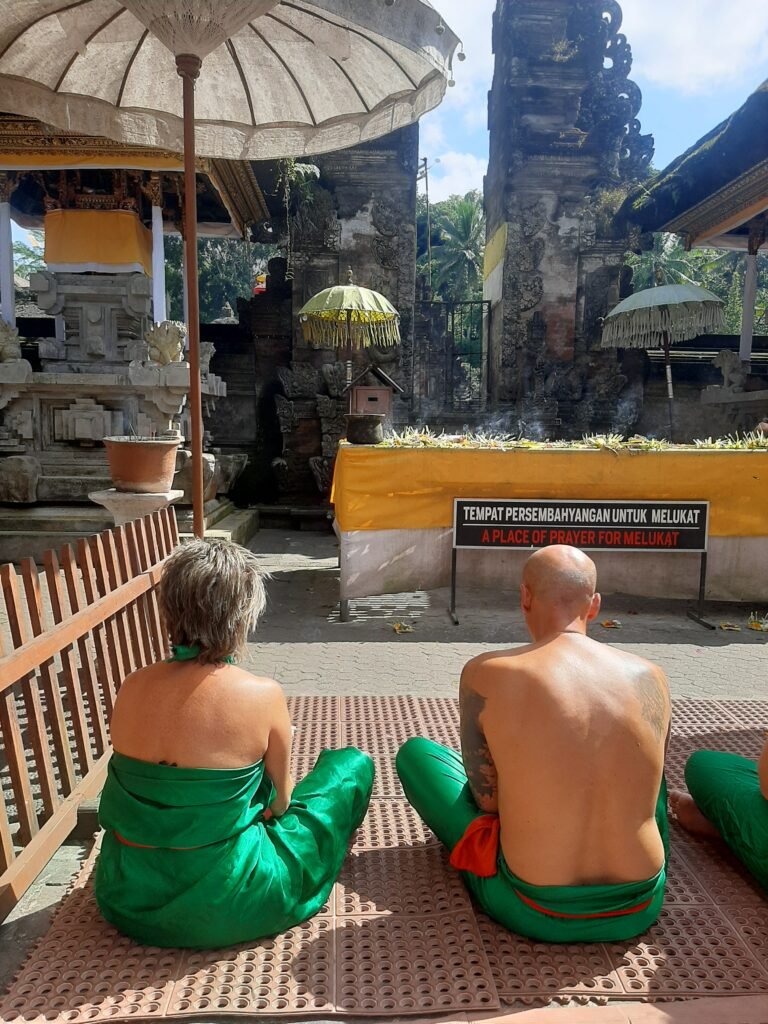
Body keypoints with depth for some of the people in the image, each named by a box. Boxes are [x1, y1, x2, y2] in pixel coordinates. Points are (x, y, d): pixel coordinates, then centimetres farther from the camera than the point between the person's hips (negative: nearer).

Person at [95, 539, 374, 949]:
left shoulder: (132, 688, -8)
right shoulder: (262, 695, -21)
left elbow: (151, 792, 5)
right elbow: (280, 800, -6)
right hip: (222, 905, -5)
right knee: (353, 764, 12)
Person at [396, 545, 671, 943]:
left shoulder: (485, 675, -16)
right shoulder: (650, 677, -6)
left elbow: (486, 798, -7)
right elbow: (641, 783, 9)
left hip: (535, 912, -3)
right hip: (641, 908, 4)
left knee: (415, 752, 15)